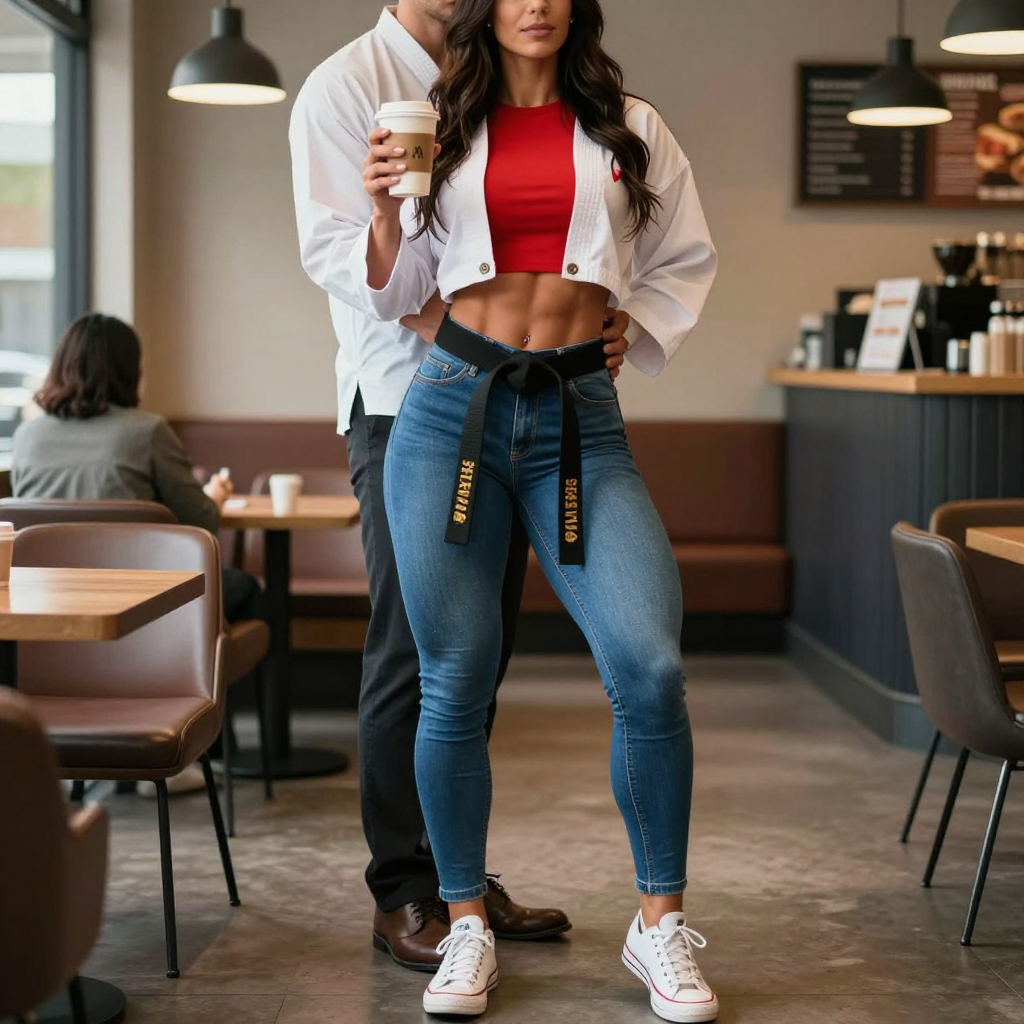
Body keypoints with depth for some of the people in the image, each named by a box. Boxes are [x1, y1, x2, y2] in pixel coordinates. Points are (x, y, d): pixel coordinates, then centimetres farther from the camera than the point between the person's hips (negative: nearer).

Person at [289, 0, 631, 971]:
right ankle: (402, 895, 5)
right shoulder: (347, 82, 0)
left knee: (481, 650, 8)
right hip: (404, 400, -6)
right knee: (412, 655, -5)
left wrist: (598, 316, -4)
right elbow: (332, 242, -11)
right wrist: (433, 315, -25)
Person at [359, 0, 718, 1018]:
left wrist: (631, 340, 8)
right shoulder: (445, 129, 11)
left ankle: (660, 926, -1)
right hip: (450, 409, 1)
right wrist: (385, 208, -6)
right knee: (456, 682, 0)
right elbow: (394, 294, 11)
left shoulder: (630, 129, 10)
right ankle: (466, 927, 14)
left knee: (649, 665, -16)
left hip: (579, 418, 0)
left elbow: (683, 265, 21)